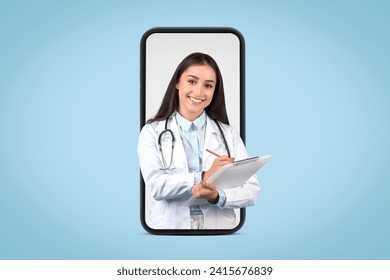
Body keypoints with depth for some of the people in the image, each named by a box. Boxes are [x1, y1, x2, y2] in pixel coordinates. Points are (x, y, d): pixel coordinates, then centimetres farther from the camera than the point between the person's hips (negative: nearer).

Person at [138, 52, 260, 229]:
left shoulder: (228, 134, 9)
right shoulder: (152, 132, 4)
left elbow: (252, 190, 1)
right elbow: (155, 185, -8)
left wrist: (218, 196, -16)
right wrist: (203, 177, -18)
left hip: (220, 226, 1)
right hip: (170, 225, -1)